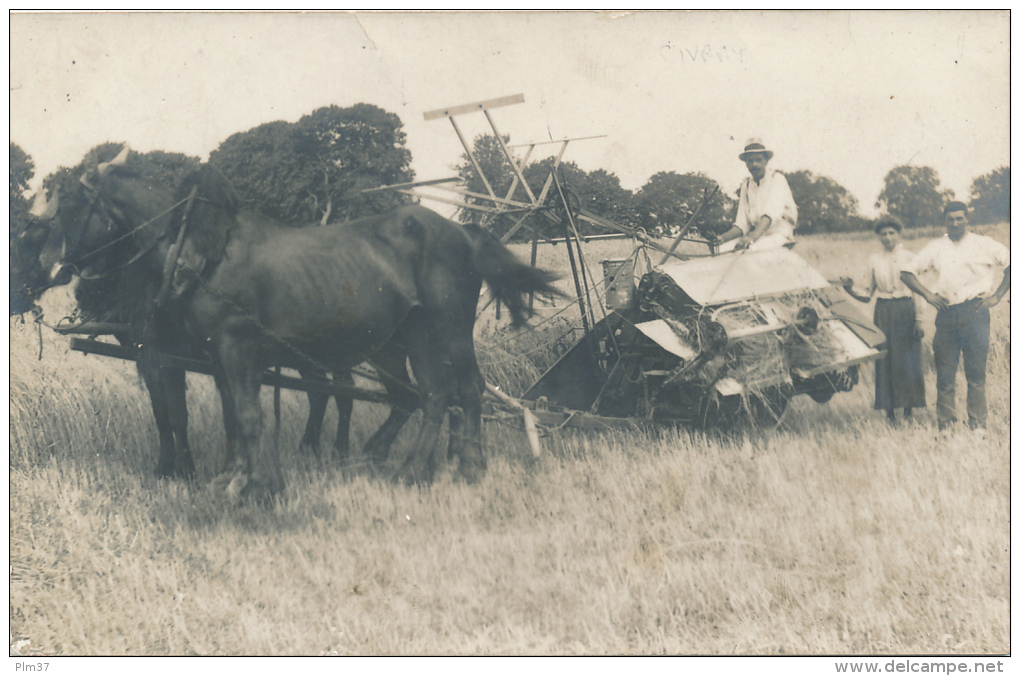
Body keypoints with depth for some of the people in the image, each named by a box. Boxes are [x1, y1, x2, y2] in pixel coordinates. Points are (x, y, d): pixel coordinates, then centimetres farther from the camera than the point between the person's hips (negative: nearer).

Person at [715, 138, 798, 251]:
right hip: (757, 237, 6)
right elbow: (742, 225, 12)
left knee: (753, 249, -37)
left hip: (779, 235, -6)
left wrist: (753, 236, -38)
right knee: (722, 249, -18)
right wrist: (722, 237, -9)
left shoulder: (777, 179, -2)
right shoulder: (746, 186, 15)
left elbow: (772, 213, -21)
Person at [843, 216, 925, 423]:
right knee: (885, 361, -1)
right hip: (883, 313, 1)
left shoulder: (909, 258, 4)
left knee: (908, 361, -4)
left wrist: (918, 320, -4)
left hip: (906, 312, -1)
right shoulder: (874, 261, 8)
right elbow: (868, 295, 9)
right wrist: (851, 291, -10)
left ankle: (908, 411, 3)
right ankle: (890, 412, 4)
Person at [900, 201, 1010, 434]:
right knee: (944, 373, -1)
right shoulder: (935, 248, 14)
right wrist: (928, 294, 2)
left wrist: (996, 296, 2)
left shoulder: (984, 245, 8)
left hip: (975, 312, -2)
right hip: (946, 314, 2)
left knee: (976, 372, -4)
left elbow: (1011, 264, 9)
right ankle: (945, 427, 1)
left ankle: (978, 426, -2)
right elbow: (907, 273, 15)